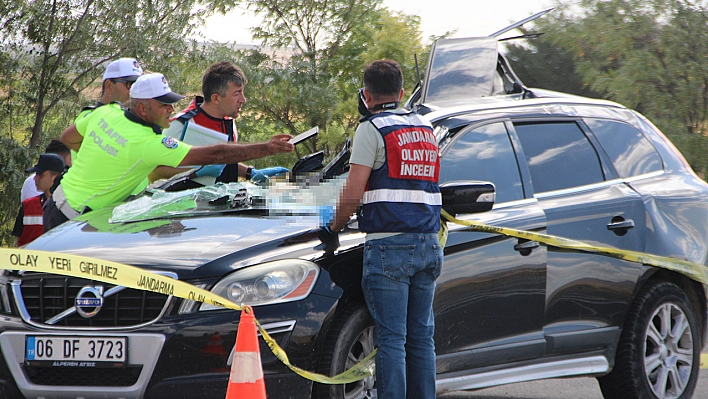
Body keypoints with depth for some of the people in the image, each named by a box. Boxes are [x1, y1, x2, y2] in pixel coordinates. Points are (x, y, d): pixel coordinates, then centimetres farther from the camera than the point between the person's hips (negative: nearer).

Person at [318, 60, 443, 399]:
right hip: (428, 243, 6)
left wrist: (333, 230, 4)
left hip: (389, 245, -6)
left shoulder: (372, 128, -4)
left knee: (391, 338, -6)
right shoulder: (425, 128, 17)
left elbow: (353, 193, -9)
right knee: (421, 338, 10)